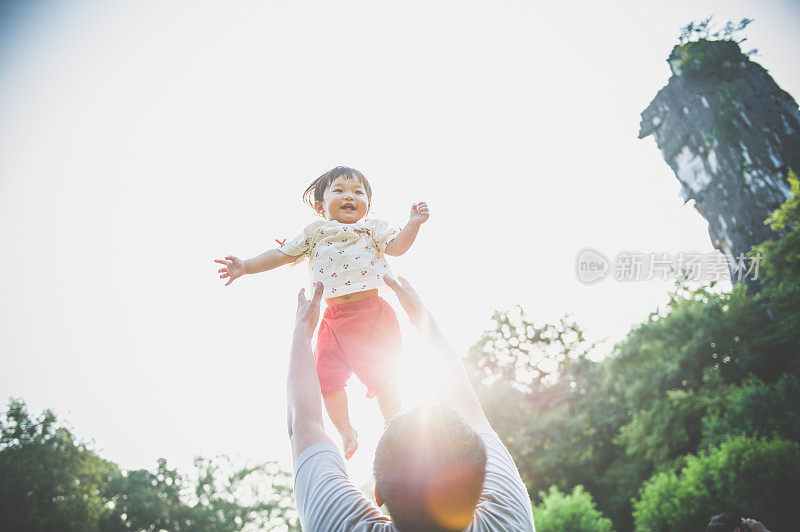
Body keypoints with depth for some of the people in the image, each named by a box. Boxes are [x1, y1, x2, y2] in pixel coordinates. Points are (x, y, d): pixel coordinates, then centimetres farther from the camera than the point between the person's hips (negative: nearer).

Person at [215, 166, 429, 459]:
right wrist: (246, 266, 6)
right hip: (334, 318, 2)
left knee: (384, 374, -2)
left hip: (373, 314, -1)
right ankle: (345, 432, 14)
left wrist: (413, 224, -18)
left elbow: (397, 246, -2)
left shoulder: (373, 228, 11)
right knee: (328, 376, -5)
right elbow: (281, 254, 13)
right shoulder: (315, 232, 13)